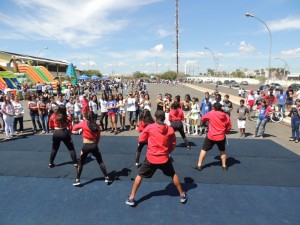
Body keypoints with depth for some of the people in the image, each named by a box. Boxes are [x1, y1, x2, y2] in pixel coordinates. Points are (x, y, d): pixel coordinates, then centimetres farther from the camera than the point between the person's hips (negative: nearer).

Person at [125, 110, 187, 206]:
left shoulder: (149, 127, -10)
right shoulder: (170, 129, -5)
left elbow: (141, 140, 1)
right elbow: (173, 145, 4)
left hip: (151, 158, -1)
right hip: (164, 158, 1)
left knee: (140, 175, 17)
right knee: (173, 175, 25)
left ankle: (131, 198, 19)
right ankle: (182, 195, 33)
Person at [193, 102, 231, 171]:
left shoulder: (210, 113, -8)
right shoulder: (226, 116, -1)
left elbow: (202, 119, 7)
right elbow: (229, 127, 6)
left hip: (211, 136, -2)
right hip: (221, 136, 2)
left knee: (204, 149, 11)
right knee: (222, 151, 23)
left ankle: (199, 165, 12)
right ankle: (224, 166, 29)